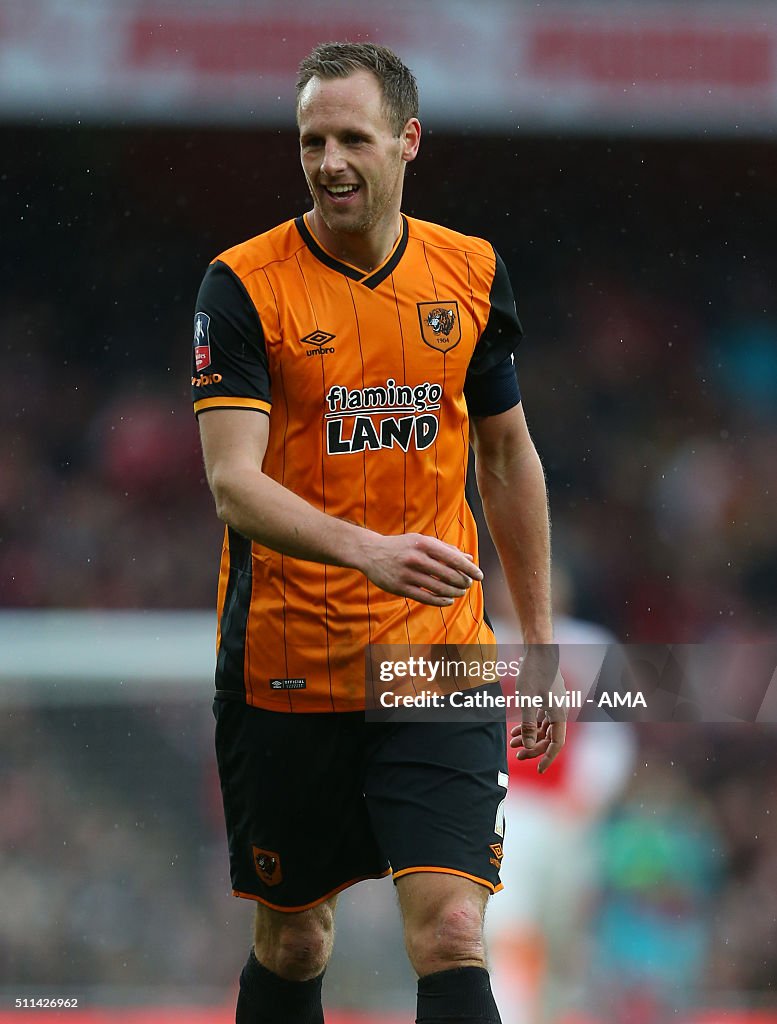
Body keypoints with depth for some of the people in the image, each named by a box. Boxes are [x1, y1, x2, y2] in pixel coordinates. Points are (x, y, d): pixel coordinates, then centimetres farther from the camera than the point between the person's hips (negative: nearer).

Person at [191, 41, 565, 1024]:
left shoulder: (473, 274, 2)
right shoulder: (244, 286, -9)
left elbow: (509, 456, 15)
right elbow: (234, 484, -19)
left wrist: (539, 640, 14)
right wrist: (368, 550, -36)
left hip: (439, 659, 1)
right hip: (284, 672, -1)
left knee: (450, 935, -14)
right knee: (293, 940, 11)